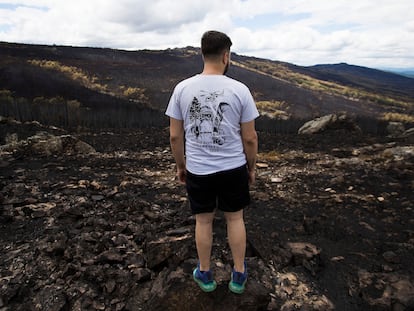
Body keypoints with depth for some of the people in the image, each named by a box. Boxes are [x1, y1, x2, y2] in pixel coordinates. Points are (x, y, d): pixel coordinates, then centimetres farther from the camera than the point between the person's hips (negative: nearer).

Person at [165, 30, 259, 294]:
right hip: (233, 169, -1)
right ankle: (239, 275, 33)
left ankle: (205, 274, 35)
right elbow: (250, 137, -6)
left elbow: (175, 136, -3)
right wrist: (252, 167, 9)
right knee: (235, 218, 18)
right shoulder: (239, 90, -11)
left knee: (204, 221, 18)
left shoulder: (182, 88, -7)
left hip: (198, 171, 1)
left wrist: (180, 166, 11)